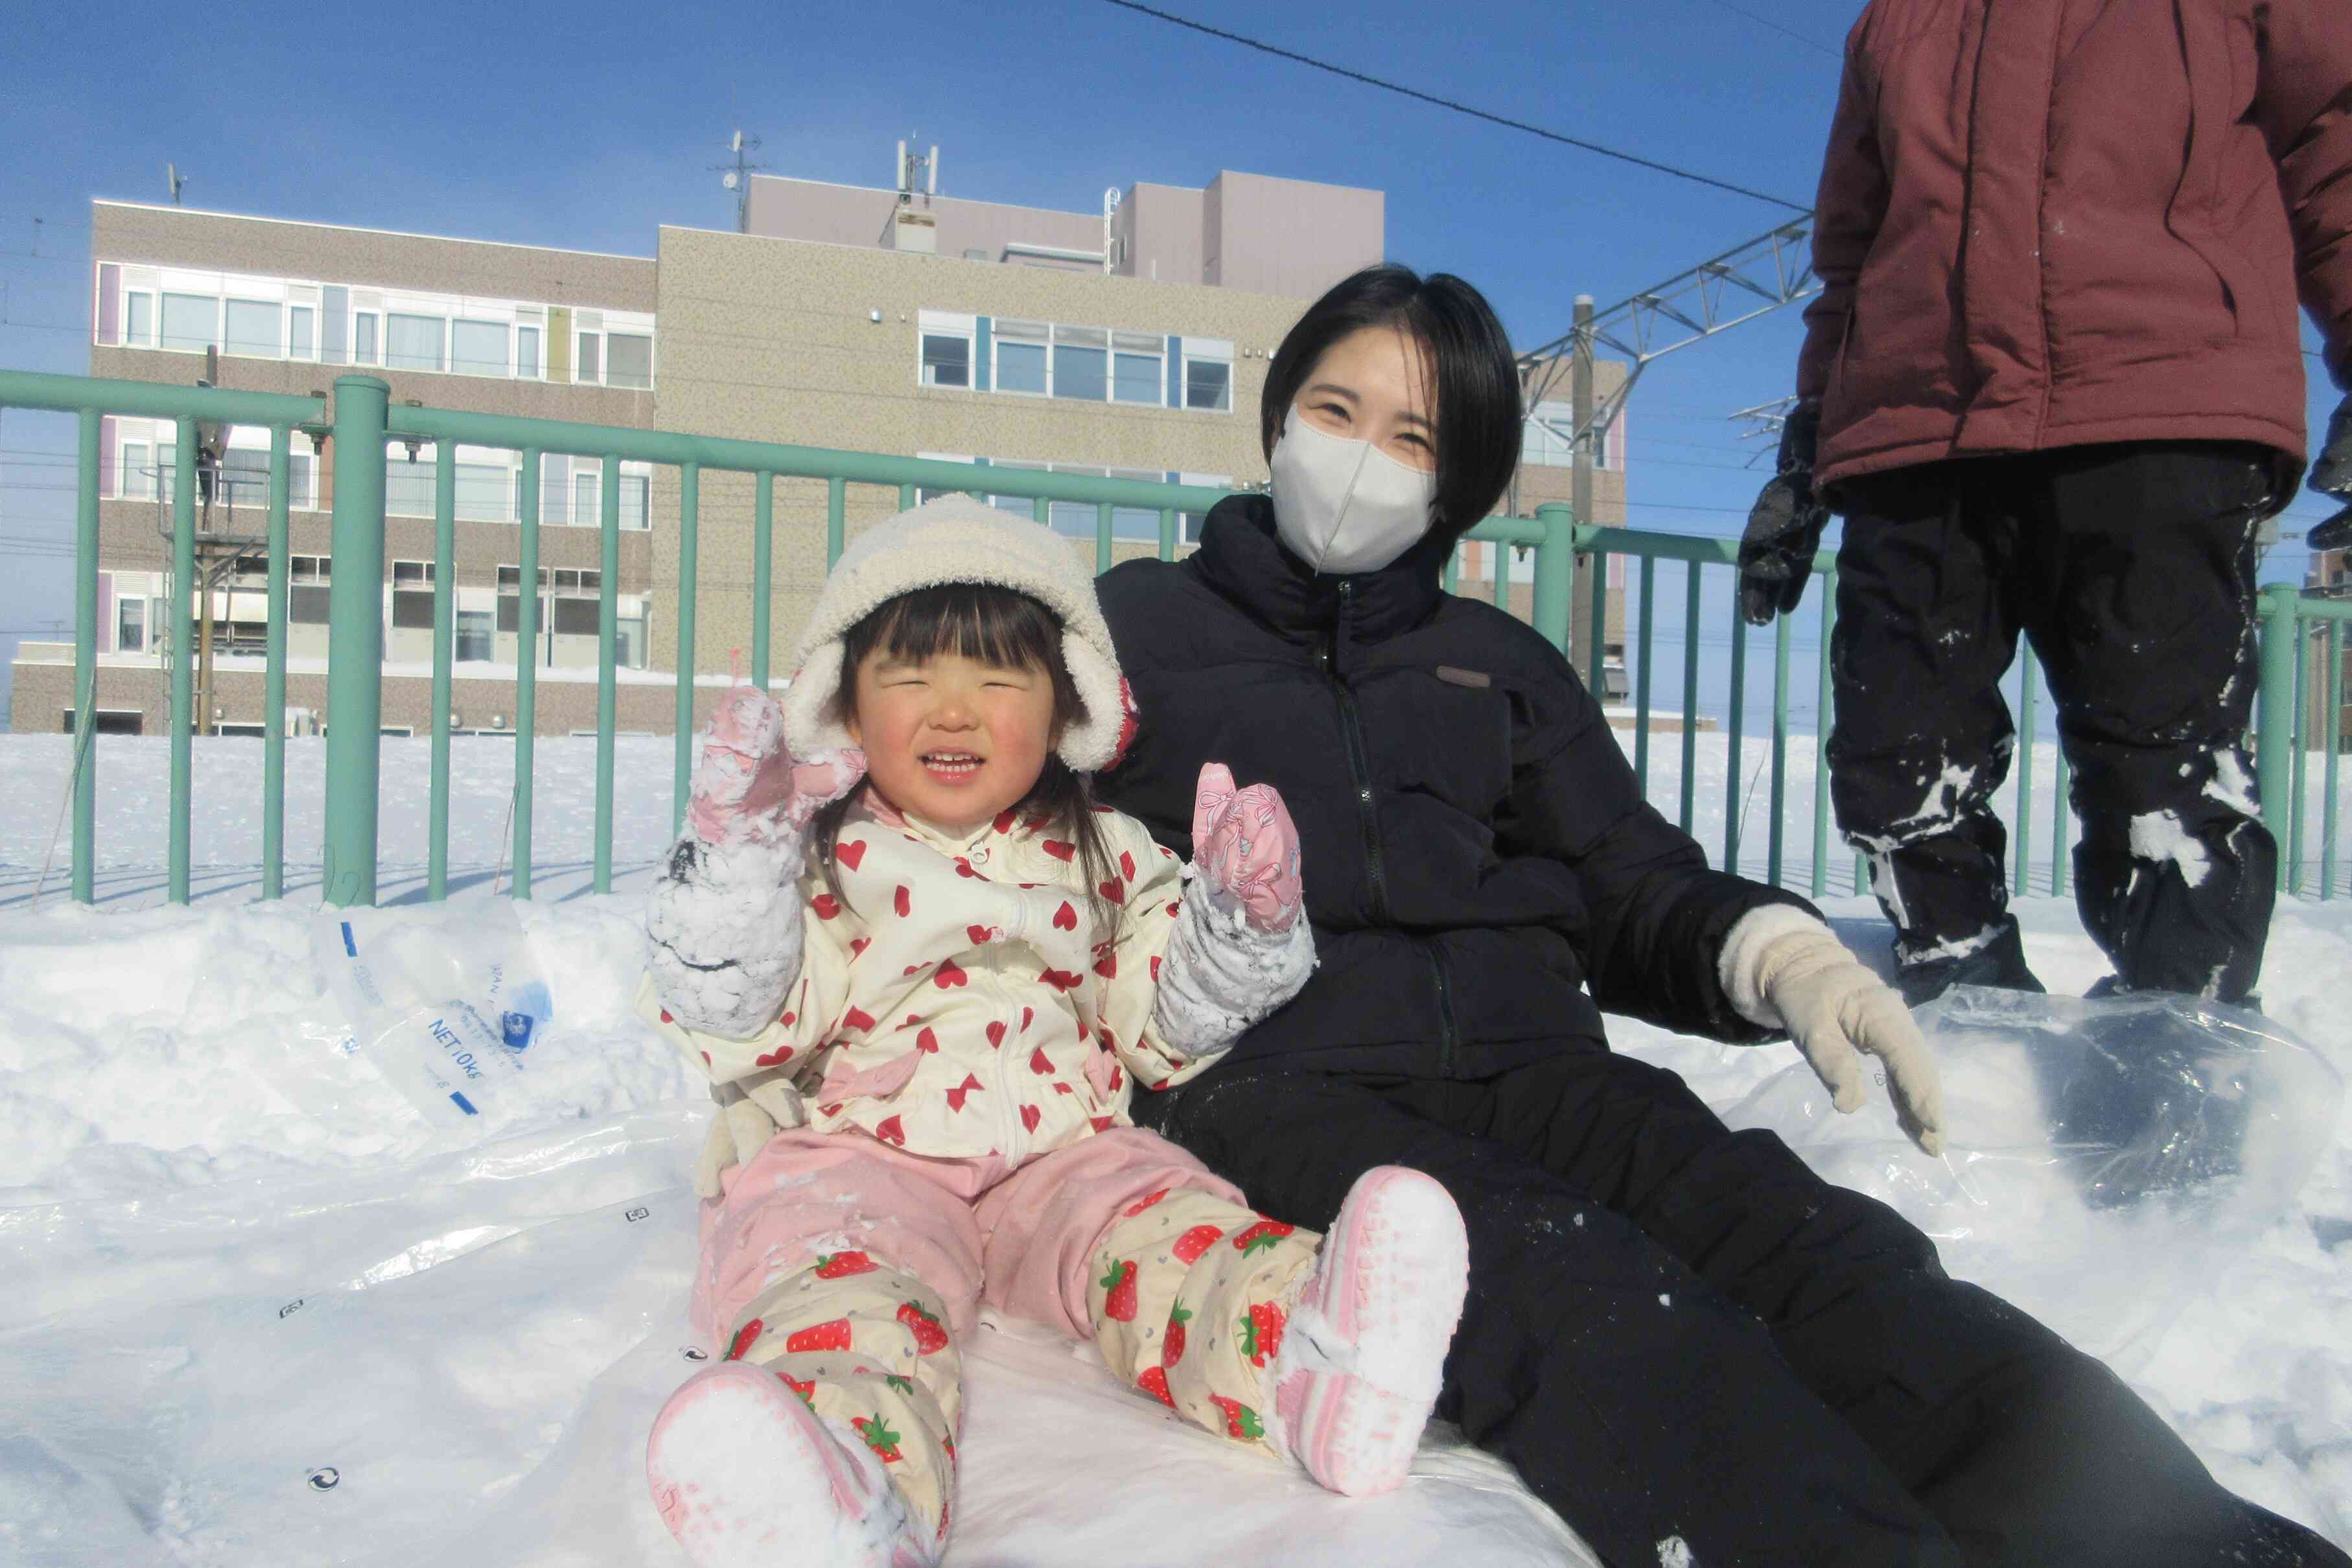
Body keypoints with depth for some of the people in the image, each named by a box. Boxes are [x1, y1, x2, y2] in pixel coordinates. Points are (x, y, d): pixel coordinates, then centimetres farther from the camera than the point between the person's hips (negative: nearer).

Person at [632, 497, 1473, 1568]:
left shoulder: (1103, 858, 14)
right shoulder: (814, 857, 5)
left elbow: (1166, 1028, 15)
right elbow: (735, 1030, -4)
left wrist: (1240, 926, -4)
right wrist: (734, 862, -18)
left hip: (1057, 1153, 3)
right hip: (849, 1157, -2)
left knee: (1161, 1221, -26)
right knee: (839, 1282, -33)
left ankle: (1305, 1366, -54)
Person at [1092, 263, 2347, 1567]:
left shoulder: (1496, 666, 24)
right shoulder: (1130, 626, 16)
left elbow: (1631, 895, 19)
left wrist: (1773, 954, -3)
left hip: (1522, 1063, 4)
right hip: (1273, 1081, -3)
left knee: (1796, 1238, -27)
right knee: (1565, 1273, -35)